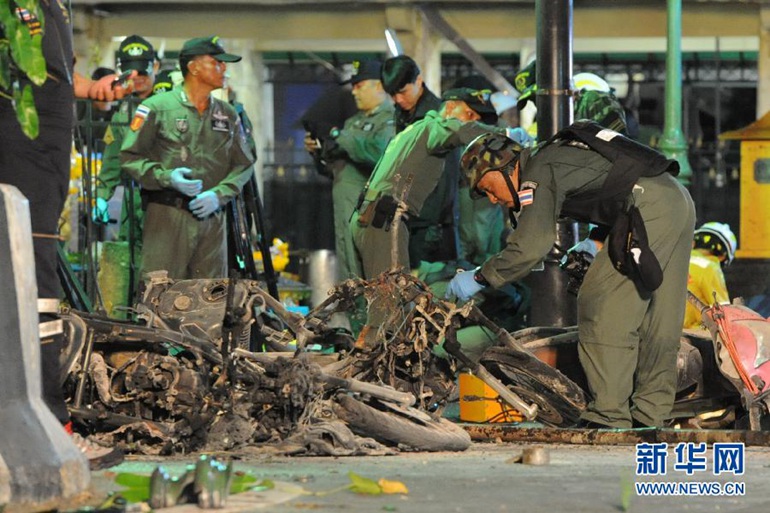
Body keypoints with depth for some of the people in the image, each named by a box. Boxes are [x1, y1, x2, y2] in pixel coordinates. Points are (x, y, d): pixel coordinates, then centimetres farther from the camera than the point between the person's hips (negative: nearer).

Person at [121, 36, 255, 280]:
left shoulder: (228, 115, 15)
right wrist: (166, 177, -15)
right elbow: (130, 157, 0)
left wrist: (219, 194, -3)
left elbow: (243, 163, 15)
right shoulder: (157, 108, 0)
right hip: (167, 214, -5)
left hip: (212, 217, 5)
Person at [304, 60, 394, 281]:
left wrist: (342, 140, -17)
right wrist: (318, 151, 8)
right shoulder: (354, 122, 23)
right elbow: (336, 168, 27)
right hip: (345, 210, 9)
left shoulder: (390, 120, -7)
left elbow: (380, 152, -26)